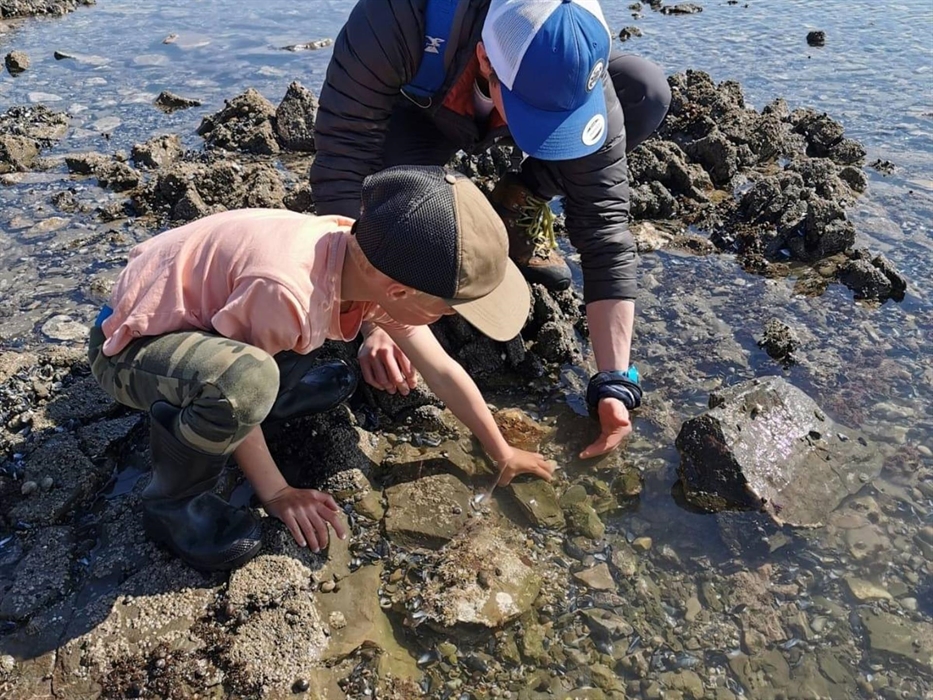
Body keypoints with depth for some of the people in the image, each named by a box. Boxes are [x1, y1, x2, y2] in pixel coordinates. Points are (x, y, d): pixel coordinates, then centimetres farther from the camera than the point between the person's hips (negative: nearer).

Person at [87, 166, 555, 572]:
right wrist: (276, 493, -12)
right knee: (247, 379, -38)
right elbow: (232, 387, -23)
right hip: (130, 346, -7)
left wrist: (502, 453, 6)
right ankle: (173, 502, -10)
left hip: (207, 315, 7)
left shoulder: (376, 265, -14)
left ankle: (279, 389, 13)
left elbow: (442, 370, -3)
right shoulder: (286, 293, -39)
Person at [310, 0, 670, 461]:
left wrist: (614, 382, -35)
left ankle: (522, 204, -4)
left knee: (648, 95, -25)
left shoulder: (576, 76, -35)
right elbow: (340, 170, -40)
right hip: (417, 107, -1)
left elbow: (605, 227, -30)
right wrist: (376, 321, -46)